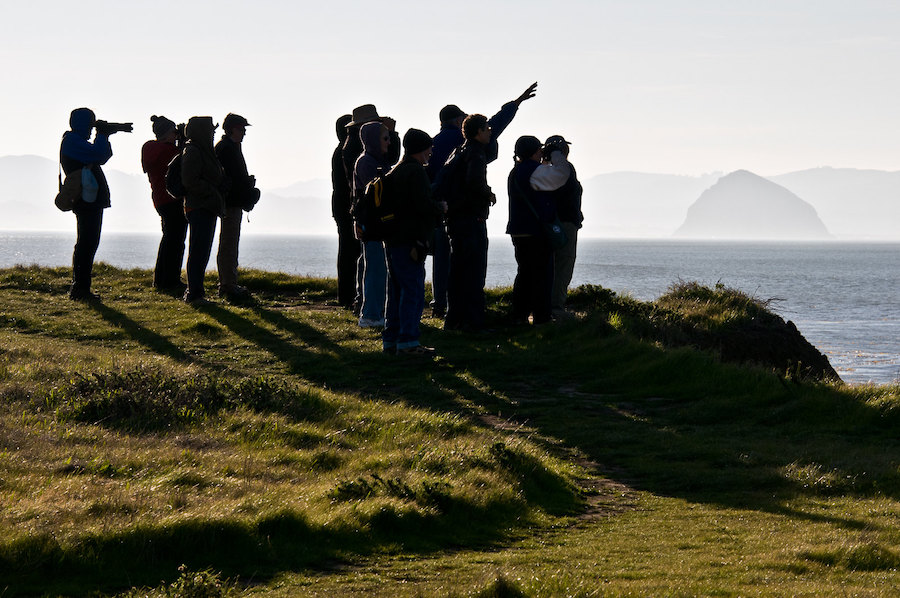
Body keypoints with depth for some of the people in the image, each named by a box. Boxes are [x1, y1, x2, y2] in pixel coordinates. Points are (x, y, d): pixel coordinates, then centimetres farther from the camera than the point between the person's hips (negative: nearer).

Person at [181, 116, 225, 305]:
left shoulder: (204, 151, 18)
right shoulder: (193, 152, -12)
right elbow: (190, 181, -20)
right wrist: (212, 192, -17)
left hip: (207, 208, 10)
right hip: (199, 208, -10)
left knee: (202, 251, 13)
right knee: (198, 252, -9)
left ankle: (194, 292, 18)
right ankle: (194, 294, -7)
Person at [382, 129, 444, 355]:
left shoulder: (395, 171, 16)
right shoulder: (416, 171, -13)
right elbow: (423, 205, -20)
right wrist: (441, 208, -1)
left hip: (392, 240, 10)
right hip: (410, 241, -10)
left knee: (397, 290, 14)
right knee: (413, 290, -8)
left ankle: (390, 339, 16)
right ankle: (408, 342, -10)